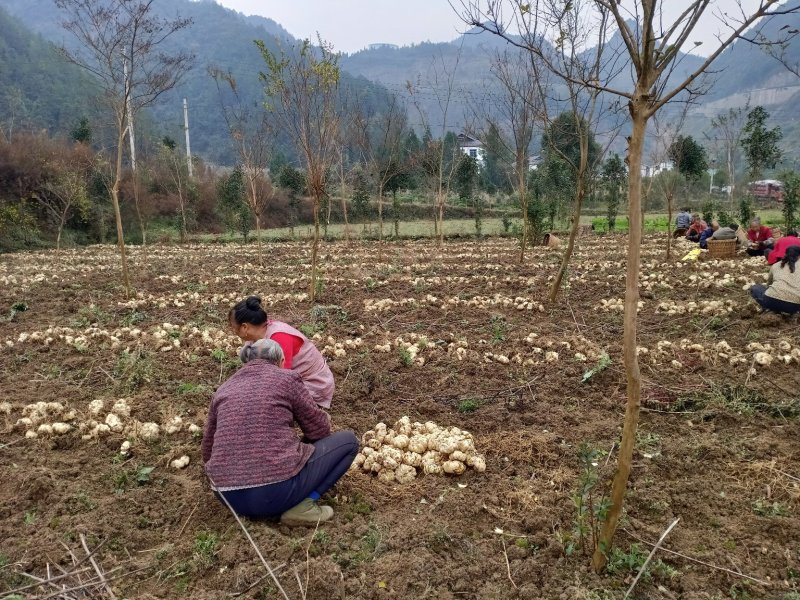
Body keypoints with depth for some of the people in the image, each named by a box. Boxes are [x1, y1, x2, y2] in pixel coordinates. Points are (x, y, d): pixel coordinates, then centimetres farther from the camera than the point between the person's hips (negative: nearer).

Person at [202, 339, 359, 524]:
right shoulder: (287, 378, 1)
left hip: (230, 498, 6)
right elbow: (320, 430, 7)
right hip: (278, 491, -6)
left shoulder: (223, 390, 15)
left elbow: (209, 452, 23)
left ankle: (254, 509, 12)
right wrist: (324, 418, 31)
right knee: (349, 440, 12)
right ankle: (303, 504, -3)